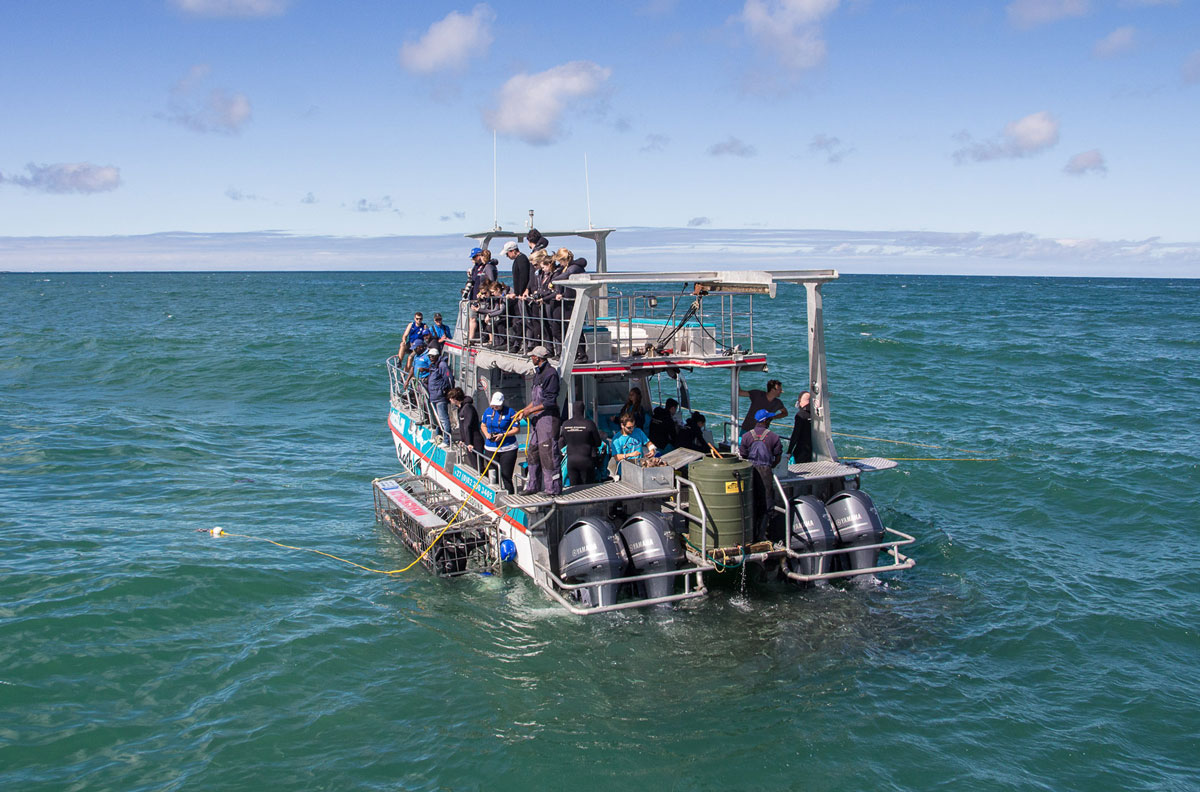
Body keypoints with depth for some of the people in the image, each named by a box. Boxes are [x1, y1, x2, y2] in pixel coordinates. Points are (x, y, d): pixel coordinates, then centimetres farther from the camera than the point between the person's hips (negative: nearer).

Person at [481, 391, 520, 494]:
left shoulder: (510, 412, -6)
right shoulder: (488, 411, 8)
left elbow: (515, 429, -6)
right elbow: (483, 425, 20)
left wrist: (503, 435, -19)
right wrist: (487, 434, -1)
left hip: (508, 449, -4)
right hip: (490, 448, 4)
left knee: (506, 476, -6)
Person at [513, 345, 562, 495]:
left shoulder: (551, 373, -14)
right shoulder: (538, 373, 16)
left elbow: (550, 401, -18)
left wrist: (531, 410, -15)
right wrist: (524, 410, 14)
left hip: (548, 417, -10)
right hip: (537, 418, 10)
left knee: (549, 453, -7)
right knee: (532, 451, 12)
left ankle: (554, 489, 0)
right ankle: (532, 486, 20)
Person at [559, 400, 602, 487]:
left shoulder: (565, 425, -3)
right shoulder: (589, 423, -13)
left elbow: (561, 443, 7)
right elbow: (598, 443, -5)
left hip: (571, 460, 3)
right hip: (586, 460, -3)